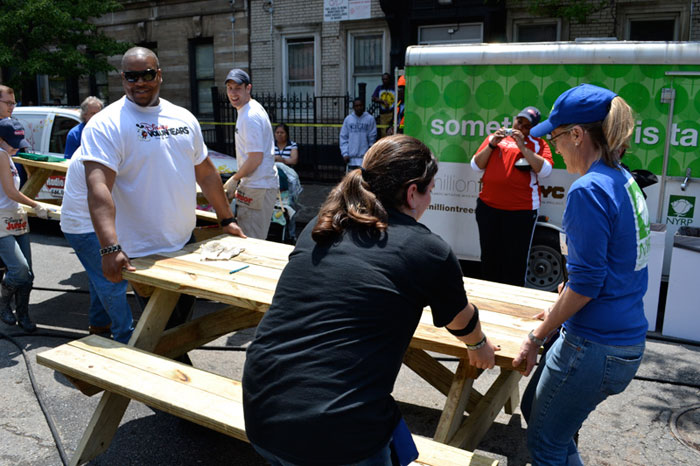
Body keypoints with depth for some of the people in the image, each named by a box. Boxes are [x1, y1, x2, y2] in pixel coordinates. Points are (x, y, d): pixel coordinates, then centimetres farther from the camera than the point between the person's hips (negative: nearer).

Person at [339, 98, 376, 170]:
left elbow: (372, 137, 2)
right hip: (351, 158, 2)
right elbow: (343, 137, 5)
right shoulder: (348, 119, 6)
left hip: (365, 157, -2)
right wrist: (345, 153, -3)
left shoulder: (370, 119, 0)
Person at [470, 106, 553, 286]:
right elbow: (476, 166, 10)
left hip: (521, 210, -3)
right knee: (489, 255, 13)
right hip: (488, 206, 3)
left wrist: (522, 146, -13)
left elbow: (545, 170, -10)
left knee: (516, 259, 0)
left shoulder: (537, 143, 6)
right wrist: (492, 145, -4)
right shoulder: (494, 137, 14)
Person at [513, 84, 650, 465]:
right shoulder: (623, 180, 8)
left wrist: (537, 338, -10)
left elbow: (584, 284, -22)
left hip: (595, 346, -9)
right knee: (534, 407, 24)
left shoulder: (588, 190, -20)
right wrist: (558, 311, 22)